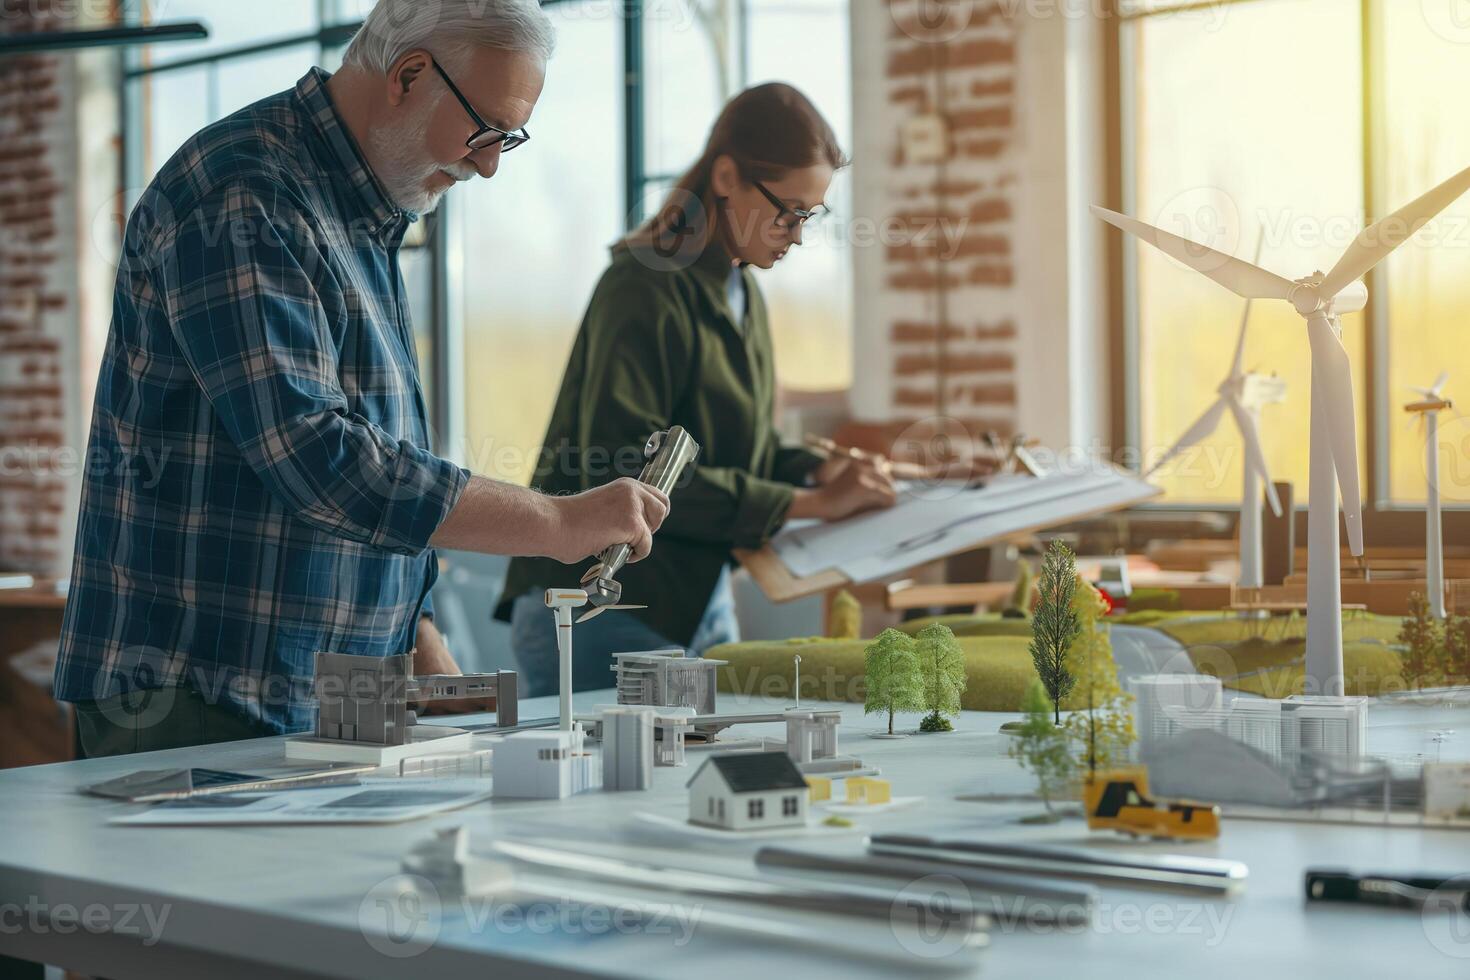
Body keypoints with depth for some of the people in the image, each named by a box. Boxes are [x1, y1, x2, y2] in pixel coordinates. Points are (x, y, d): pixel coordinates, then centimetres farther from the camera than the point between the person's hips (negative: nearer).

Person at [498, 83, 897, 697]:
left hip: (701, 604, 9)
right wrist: (804, 504, -24)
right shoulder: (645, 290, -17)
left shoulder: (741, 294, 12)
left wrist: (815, 471, -2)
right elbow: (625, 473, -25)